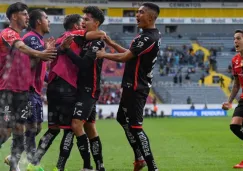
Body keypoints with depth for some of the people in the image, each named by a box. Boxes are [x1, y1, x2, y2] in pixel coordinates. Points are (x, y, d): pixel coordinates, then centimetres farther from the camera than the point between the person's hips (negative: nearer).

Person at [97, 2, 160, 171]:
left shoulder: (148, 38, -22)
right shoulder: (153, 35, 10)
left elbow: (124, 57, -19)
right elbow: (131, 54, 20)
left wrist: (104, 55, -5)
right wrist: (112, 44, 17)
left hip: (136, 88, -10)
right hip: (135, 86, 10)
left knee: (135, 126, -9)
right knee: (123, 119, 21)